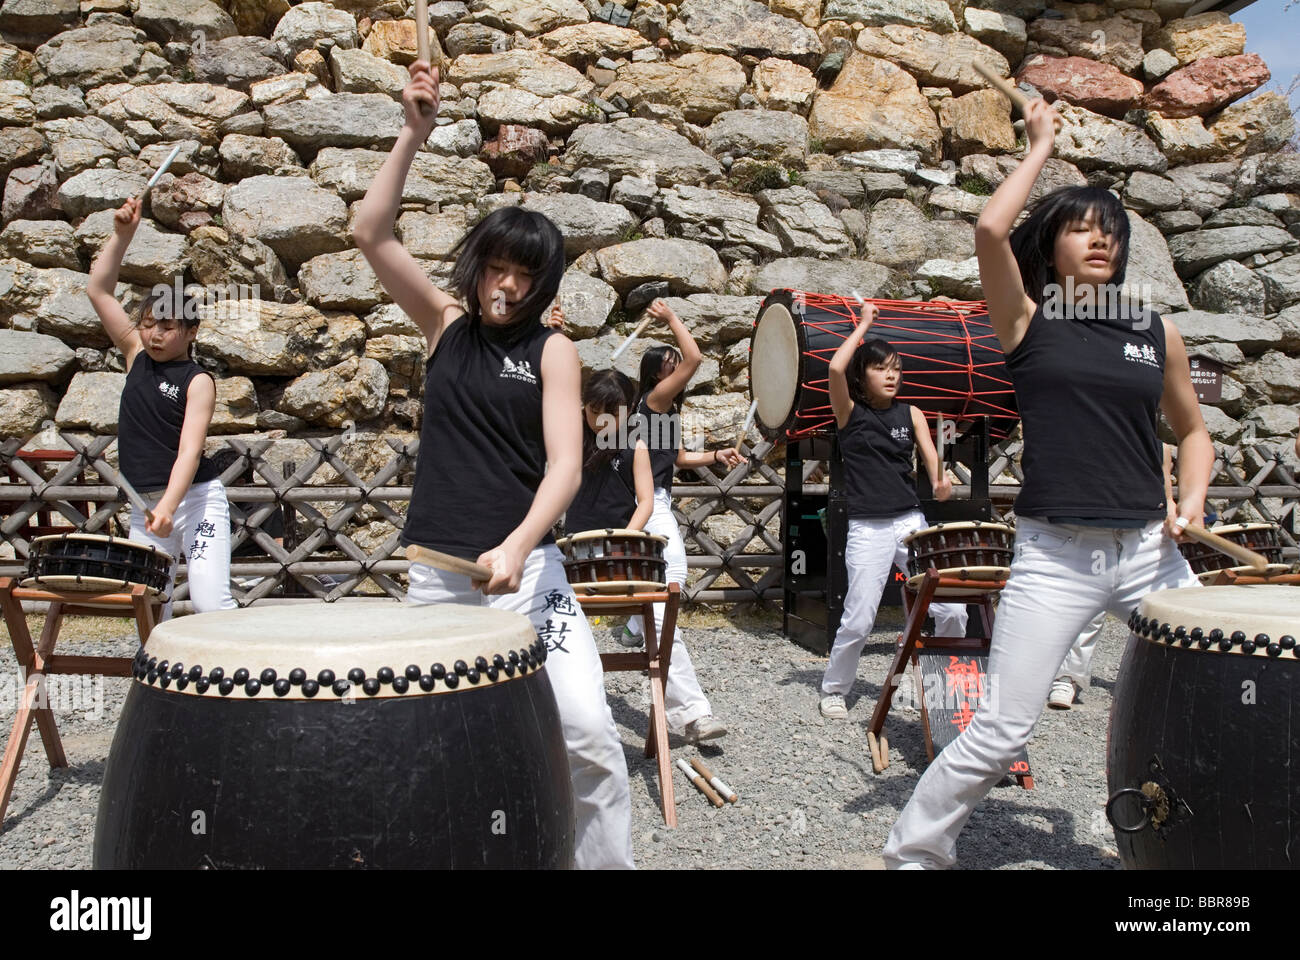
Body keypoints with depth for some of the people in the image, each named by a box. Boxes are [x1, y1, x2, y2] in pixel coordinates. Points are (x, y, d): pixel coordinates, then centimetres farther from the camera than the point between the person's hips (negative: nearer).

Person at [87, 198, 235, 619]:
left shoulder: (197, 380, -8)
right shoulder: (137, 356, 9)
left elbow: (190, 449, -19)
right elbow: (98, 290, 6)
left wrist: (168, 506, -32)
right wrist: (122, 235, -4)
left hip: (196, 498, -6)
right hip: (144, 504, 6)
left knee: (211, 603, -15)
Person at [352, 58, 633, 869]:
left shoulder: (552, 350, -1)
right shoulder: (447, 322, 8)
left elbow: (565, 465, -10)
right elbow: (372, 234, -1)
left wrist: (513, 547, -25)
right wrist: (414, 136, -9)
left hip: (523, 568, -3)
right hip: (435, 567, 3)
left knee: (589, 733, -11)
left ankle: (609, 862, 7)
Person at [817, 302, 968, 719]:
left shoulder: (911, 414, 11)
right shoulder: (849, 412, 2)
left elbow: (930, 455, -2)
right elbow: (835, 369, -16)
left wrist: (941, 482, -25)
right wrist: (864, 324, -4)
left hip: (912, 522, 3)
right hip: (868, 529, -3)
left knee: (952, 610, -2)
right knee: (858, 621, -6)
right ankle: (833, 690, 16)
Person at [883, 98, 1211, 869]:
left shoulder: (1158, 333, 11)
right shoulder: (1027, 320, 2)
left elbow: (1192, 430, 22)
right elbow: (990, 229, -15)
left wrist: (1193, 495, 2)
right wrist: (1042, 147, 0)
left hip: (1150, 550, 4)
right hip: (1054, 555, -4)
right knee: (1000, 734, -5)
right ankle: (913, 853, 15)